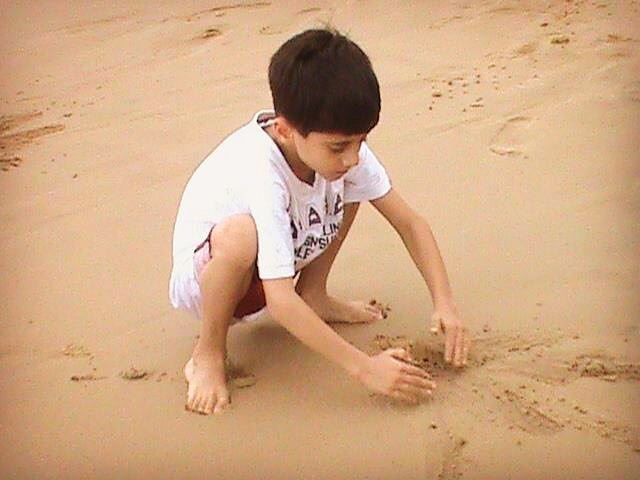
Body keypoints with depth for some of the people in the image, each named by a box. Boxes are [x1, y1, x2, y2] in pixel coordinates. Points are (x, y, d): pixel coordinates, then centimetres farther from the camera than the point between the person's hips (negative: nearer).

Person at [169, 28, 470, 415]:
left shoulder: (341, 144, -20)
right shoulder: (260, 175, -38)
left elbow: (410, 222, -11)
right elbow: (280, 301, -40)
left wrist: (445, 303, -21)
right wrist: (365, 367, -39)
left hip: (286, 259, 6)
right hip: (204, 277, -6)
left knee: (349, 189, -10)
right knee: (240, 234, -40)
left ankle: (313, 296, 8)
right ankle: (208, 355, -13)